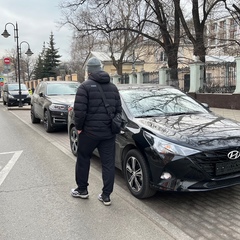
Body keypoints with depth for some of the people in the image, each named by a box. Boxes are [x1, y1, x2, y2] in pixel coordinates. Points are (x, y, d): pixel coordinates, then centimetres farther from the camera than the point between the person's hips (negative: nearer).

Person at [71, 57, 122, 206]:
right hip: (109, 132, 4)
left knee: (83, 160, 16)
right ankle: (106, 195, 12)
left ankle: (82, 190, 27)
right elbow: (119, 110, 10)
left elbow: (80, 110, -15)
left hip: (89, 131, -4)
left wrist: (79, 127, -3)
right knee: (109, 163, 8)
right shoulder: (113, 87, 11)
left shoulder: (85, 86, -7)